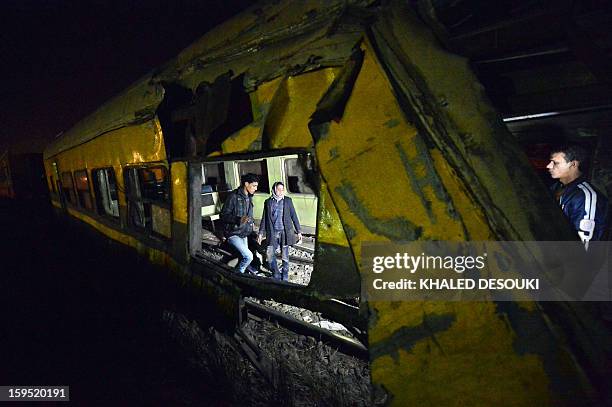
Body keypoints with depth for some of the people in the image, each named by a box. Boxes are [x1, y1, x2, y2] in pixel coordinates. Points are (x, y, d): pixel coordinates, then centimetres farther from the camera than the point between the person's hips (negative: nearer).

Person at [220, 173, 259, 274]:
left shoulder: (249, 197, 8)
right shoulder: (233, 196, -17)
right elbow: (223, 215, -18)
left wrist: (250, 227, 13)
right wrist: (239, 219, -32)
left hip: (244, 233, 8)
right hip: (234, 234, -8)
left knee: (244, 257, 10)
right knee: (249, 256, -14)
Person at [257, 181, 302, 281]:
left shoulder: (288, 200, 2)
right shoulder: (268, 202, 5)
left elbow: (294, 216, 3)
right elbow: (264, 218, 9)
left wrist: (299, 232, 0)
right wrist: (261, 233, 5)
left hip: (285, 232, -1)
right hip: (272, 233, 1)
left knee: (285, 256, 5)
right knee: (269, 254, -5)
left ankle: (285, 277, 23)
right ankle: (276, 275, 17)